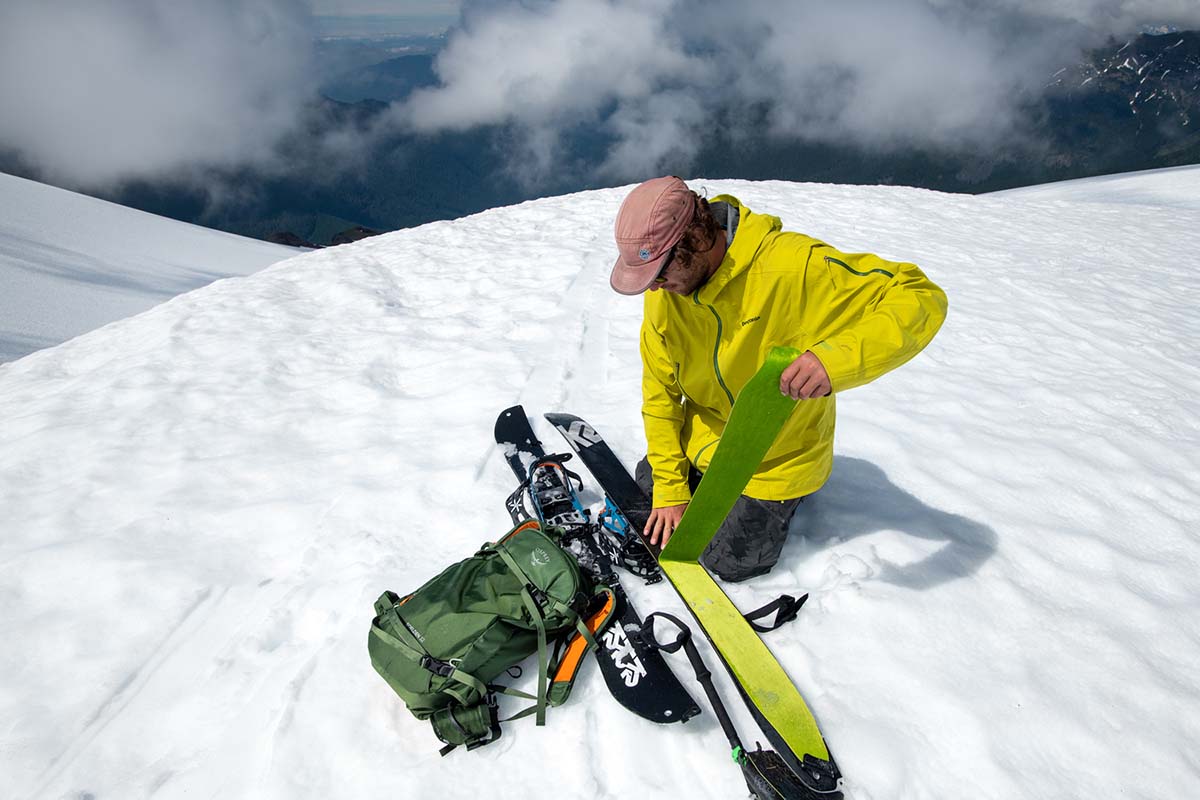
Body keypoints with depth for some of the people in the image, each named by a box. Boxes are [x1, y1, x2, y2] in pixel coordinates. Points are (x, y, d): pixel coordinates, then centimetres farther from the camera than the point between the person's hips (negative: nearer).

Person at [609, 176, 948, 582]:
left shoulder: (794, 265, -34)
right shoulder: (663, 292, -15)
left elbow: (921, 298, -32)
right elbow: (660, 392, -7)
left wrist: (839, 358, -51)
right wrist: (670, 488, -7)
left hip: (775, 460, -5)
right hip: (701, 442, 6)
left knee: (727, 562, 2)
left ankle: (785, 499, 27)